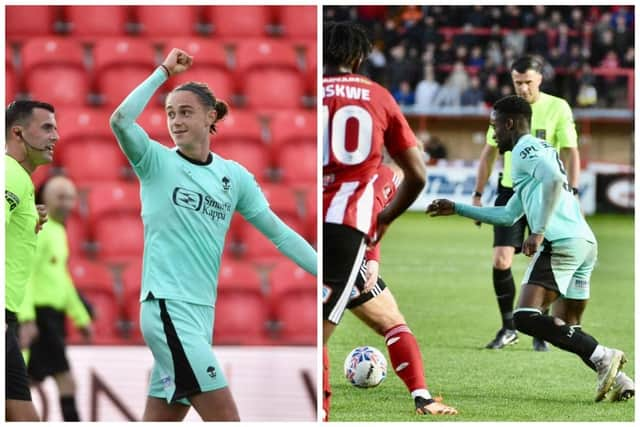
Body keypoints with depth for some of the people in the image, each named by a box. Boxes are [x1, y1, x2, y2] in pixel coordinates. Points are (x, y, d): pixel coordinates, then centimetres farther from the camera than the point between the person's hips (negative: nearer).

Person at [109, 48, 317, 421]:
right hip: (167, 306, -5)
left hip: (202, 312, 5)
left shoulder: (234, 175, 11)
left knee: (161, 417, 6)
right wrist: (164, 72, -14)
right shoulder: (157, 162, -2)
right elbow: (121, 121, -20)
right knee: (225, 417, -13)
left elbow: (278, 232, 12)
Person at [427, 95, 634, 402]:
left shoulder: (525, 149, 1)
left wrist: (538, 232, -19)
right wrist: (457, 209, 40)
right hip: (586, 242, 10)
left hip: (561, 242, -10)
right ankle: (617, 379, 1)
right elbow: (507, 215, 38)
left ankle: (602, 357, -25)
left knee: (526, 318, -17)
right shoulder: (541, 150, 31)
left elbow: (553, 179, -20)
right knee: (566, 328, 16)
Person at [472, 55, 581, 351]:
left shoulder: (558, 108, -4)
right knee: (501, 261, -8)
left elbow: (570, 153, -5)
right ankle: (508, 328, 7)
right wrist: (478, 194, 9)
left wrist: (572, 193, -14)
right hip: (511, 192, 2)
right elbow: (488, 153, 13)